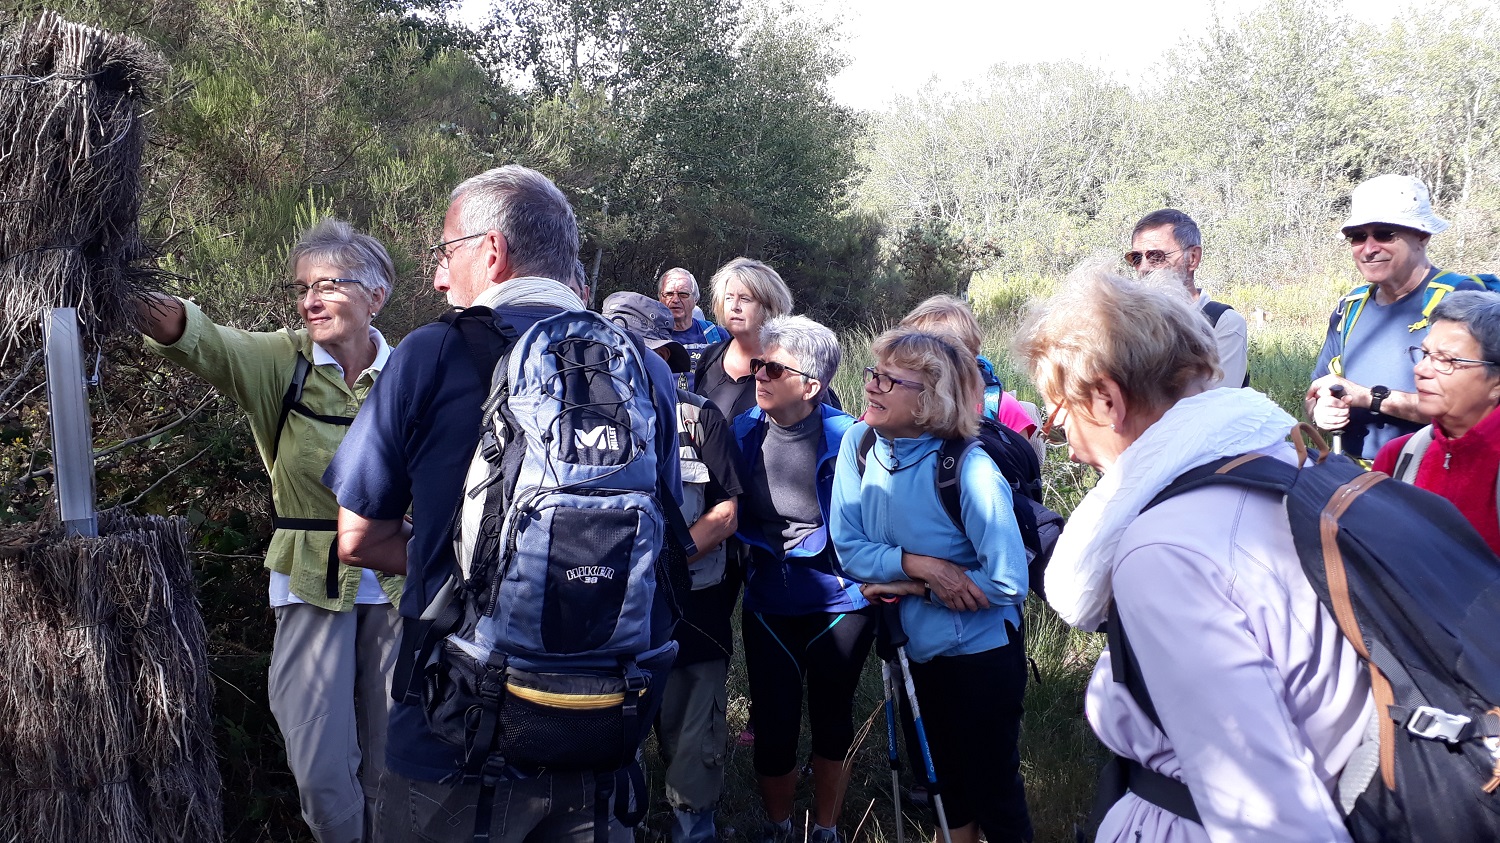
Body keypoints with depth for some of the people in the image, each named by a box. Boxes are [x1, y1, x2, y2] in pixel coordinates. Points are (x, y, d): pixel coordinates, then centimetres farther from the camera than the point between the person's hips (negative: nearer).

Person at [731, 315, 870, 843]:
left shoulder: (846, 438, -15)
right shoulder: (743, 432, -4)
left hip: (839, 601, -2)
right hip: (768, 606, 2)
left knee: (831, 720, 15)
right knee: (774, 726, 4)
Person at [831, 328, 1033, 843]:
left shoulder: (968, 468, -25)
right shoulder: (859, 444, -10)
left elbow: (1007, 582, -26)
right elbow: (849, 549, -9)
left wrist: (911, 588, -19)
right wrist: (916, 563, -26)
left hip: (982, 653, -5)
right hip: (920, 649, 5)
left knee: (995, 791, 10)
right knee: (948, 779, 25)